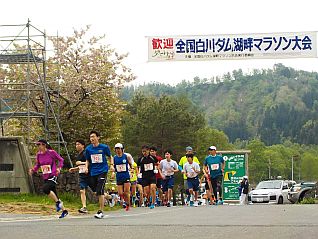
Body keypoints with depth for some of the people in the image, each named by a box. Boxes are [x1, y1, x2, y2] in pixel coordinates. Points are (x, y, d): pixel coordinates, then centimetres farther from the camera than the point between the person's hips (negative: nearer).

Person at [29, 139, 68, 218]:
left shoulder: (51, 152, -11)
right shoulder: (39, 154, 5)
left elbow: (61, 159, -1)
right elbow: (37, 164, 17)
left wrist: (59, 168, -16)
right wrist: (33, 170, -1)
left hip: (53, 176, -7)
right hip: (45, 178, 7)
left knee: (45, 189, -29)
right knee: (54, 195, 9)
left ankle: (58, 202, -12)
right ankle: (64, 211, 22)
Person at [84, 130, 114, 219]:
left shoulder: (104, 147, -4)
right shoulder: (88, 149, 4)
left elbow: (109, 157, 12)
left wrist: (111, 165, -3)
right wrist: (86, 167, -1)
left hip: (102, 171, -4)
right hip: (93, 172, 4)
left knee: (99, 192, -15)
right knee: (95, 191, 9)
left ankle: (101, 212, -10)